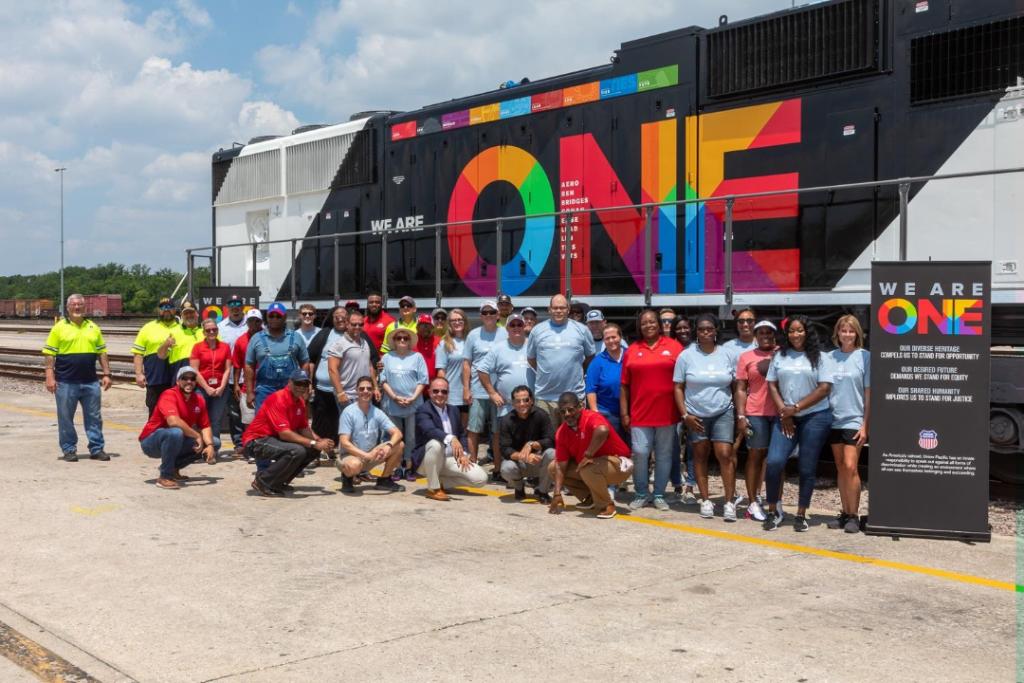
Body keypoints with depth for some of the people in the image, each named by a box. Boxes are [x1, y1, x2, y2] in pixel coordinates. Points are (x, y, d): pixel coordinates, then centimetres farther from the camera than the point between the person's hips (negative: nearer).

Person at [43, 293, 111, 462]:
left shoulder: (93, 327, 11)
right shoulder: (59, 327, 0)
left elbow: (102, 352, 13)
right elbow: (49, 354, -2)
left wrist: (106, 374, 5)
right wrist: (50, 377, -9)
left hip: (91, 382, 3)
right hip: (66, 382, -3)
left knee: (94, 417, 5)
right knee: (65, 418, 4)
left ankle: (97, 449, 12)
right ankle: (69, 450, 14)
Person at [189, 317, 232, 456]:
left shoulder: (225, 347, 7)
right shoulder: (197, 347, 3)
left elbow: (227, 369, 4)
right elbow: (194, 370, -2)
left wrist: (221, 388, -7)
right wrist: (207, 388, -9)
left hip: (220, 389, 1)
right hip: (202, 388, -1)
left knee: (216, 420, 2)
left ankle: (214, 448, 7)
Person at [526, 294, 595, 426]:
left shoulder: (581, 329, 3)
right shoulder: (537, 330, 5)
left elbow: (590, 355, 13)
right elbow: (531, 357, 14)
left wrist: (576, 369, 9)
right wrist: (544, 371, 11)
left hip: (574, 395, 0)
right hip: (545, 396, 1)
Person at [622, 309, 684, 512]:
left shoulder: (674, 347, 2)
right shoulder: (632, 351, 6)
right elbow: (625, 386, 7)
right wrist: (624, 413, 2)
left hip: (667, 413, 0)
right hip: (640, 413, 1)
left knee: (664, 455, 6)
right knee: (639, 453, -2)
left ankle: (659, 495, 18)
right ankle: (641, 494, 13)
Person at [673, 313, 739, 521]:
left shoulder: (726, 355, 3)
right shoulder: (686, 356, -1)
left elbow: (734, 385, 7)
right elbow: (678, 387, 0)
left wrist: (739, 414, 3)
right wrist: (685, 415, -8)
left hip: (723, 413, 0)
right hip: (696, 415, 0)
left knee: (725, 454, -10)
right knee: (700, 456, 7)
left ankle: (730, 502, -4)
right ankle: (705, 500, 15)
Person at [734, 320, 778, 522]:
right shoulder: (747, 357, 7)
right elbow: (740, 389, 5)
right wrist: (741, 416, -3)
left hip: (780, 413, 1)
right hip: (756, 413, -1)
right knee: (755, 455, 2)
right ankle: (753, 503, 7)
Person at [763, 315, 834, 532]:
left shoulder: (818, 357, 2)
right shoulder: (780, 356, 10)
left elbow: (824, 388, -5)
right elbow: (772, 385, 9)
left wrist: (796, 408, -10)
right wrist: (783, 412, -4)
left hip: (815, 417, -2)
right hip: (786, 417, 2)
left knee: (807, 469, 1)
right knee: (774, 462, -11)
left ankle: (801, 515, 13)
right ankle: (773, 511, 4)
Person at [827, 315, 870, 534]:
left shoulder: (864, 357, -3)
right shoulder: (829, 357, 7)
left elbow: (868, 393, -3)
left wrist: (865, 425, -8)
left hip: (854, 421, -4)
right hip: (834, 420, 4)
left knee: (850, 467, -11)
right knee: (840, 469, 9)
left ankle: (854, 515, -2)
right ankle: (845, 513, 17)